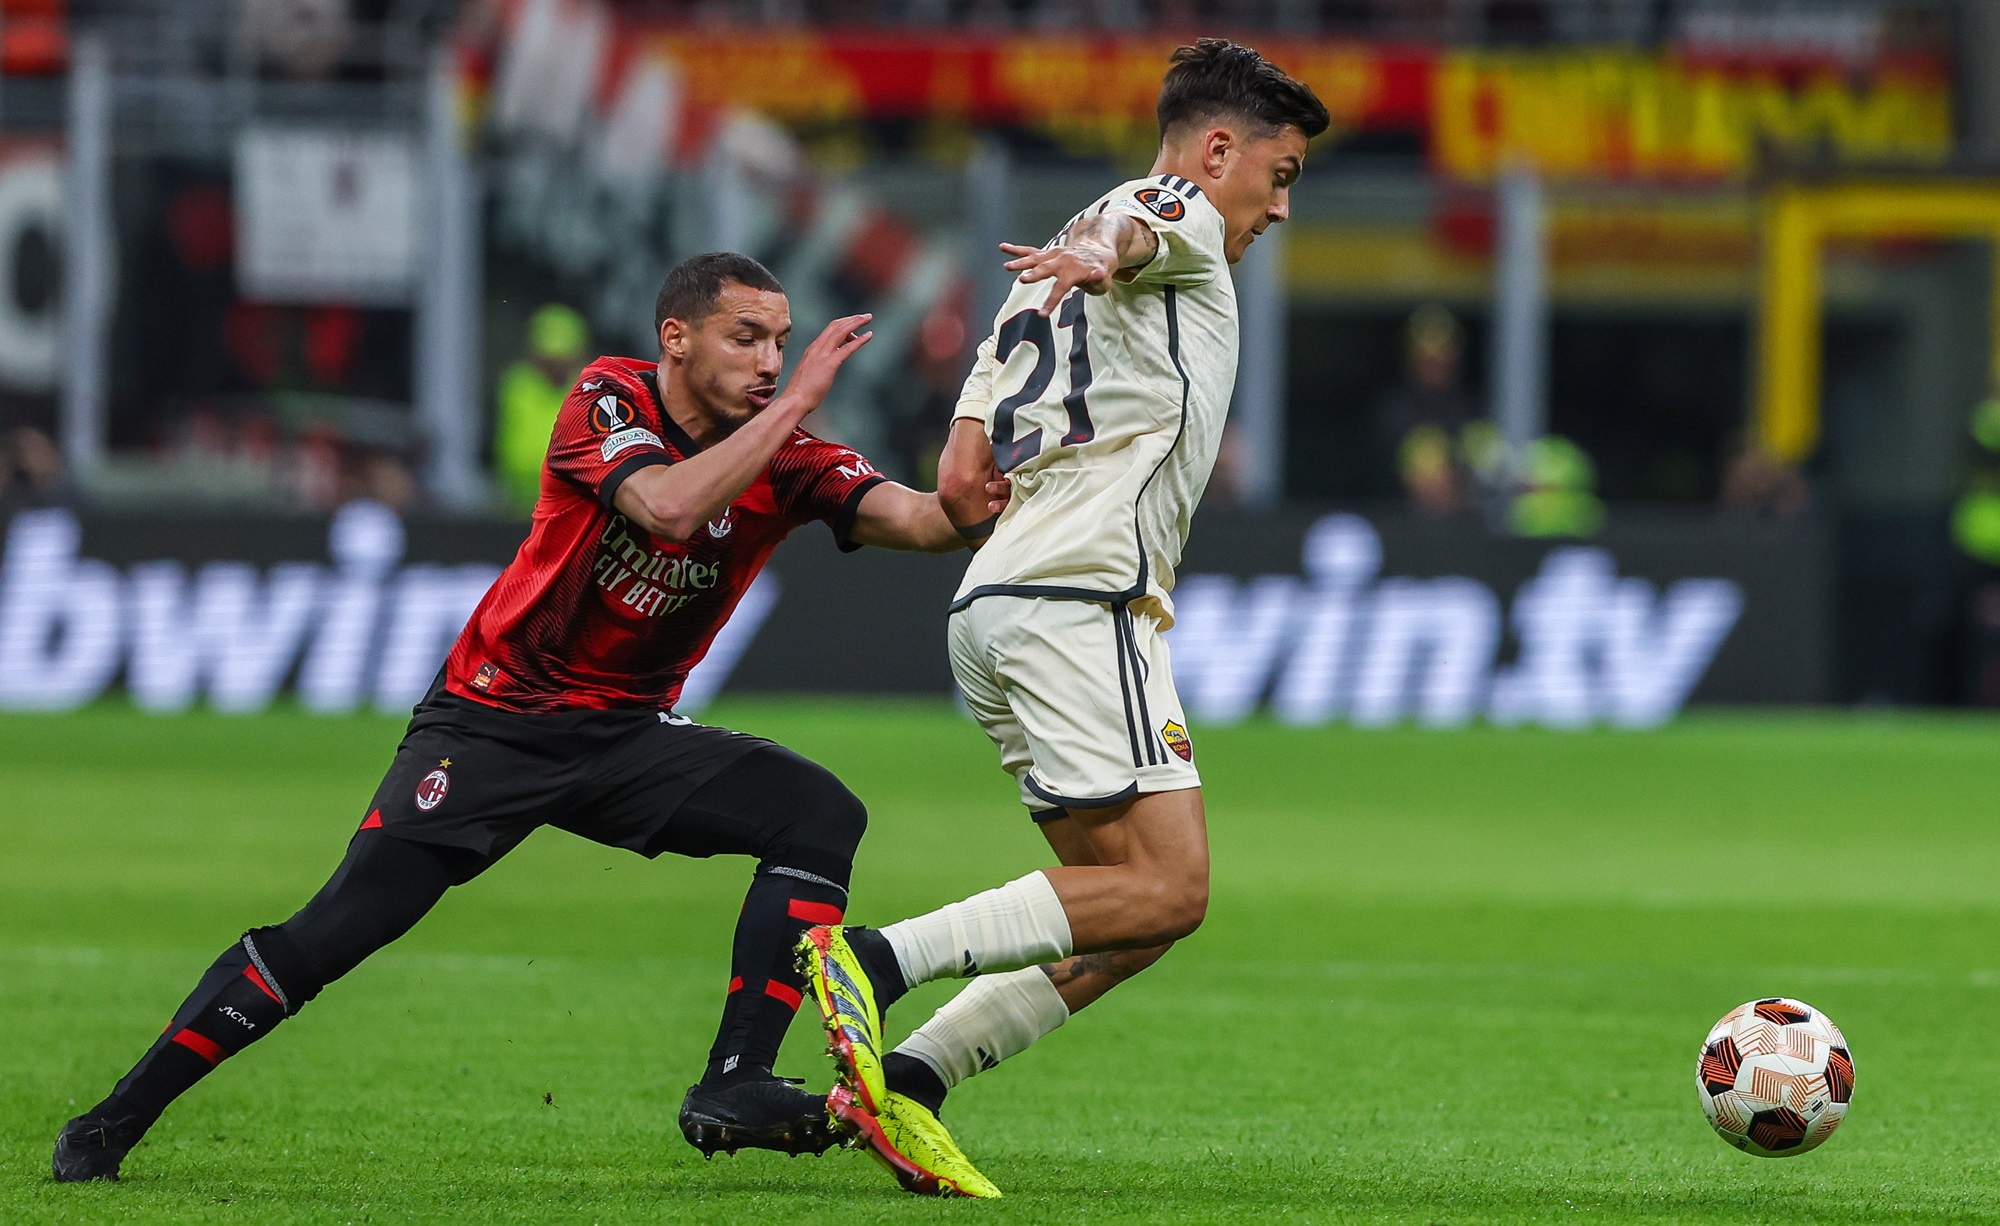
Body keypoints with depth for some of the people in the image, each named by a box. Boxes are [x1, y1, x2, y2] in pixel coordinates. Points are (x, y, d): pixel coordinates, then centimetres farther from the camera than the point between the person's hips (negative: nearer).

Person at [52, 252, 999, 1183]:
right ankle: (111, 1124, -5)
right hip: (494, 719, -5)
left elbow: (919, 519, -17)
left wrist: (995, 499, -37)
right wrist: (796, 402, -30)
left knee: (822, 817, -16)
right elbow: (668, 507, -33)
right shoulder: (606, 399, -14)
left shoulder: (784, 459, -4)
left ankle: (734, 1085, -20)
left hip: (625, 737, 5)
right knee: (339, 929, -16)